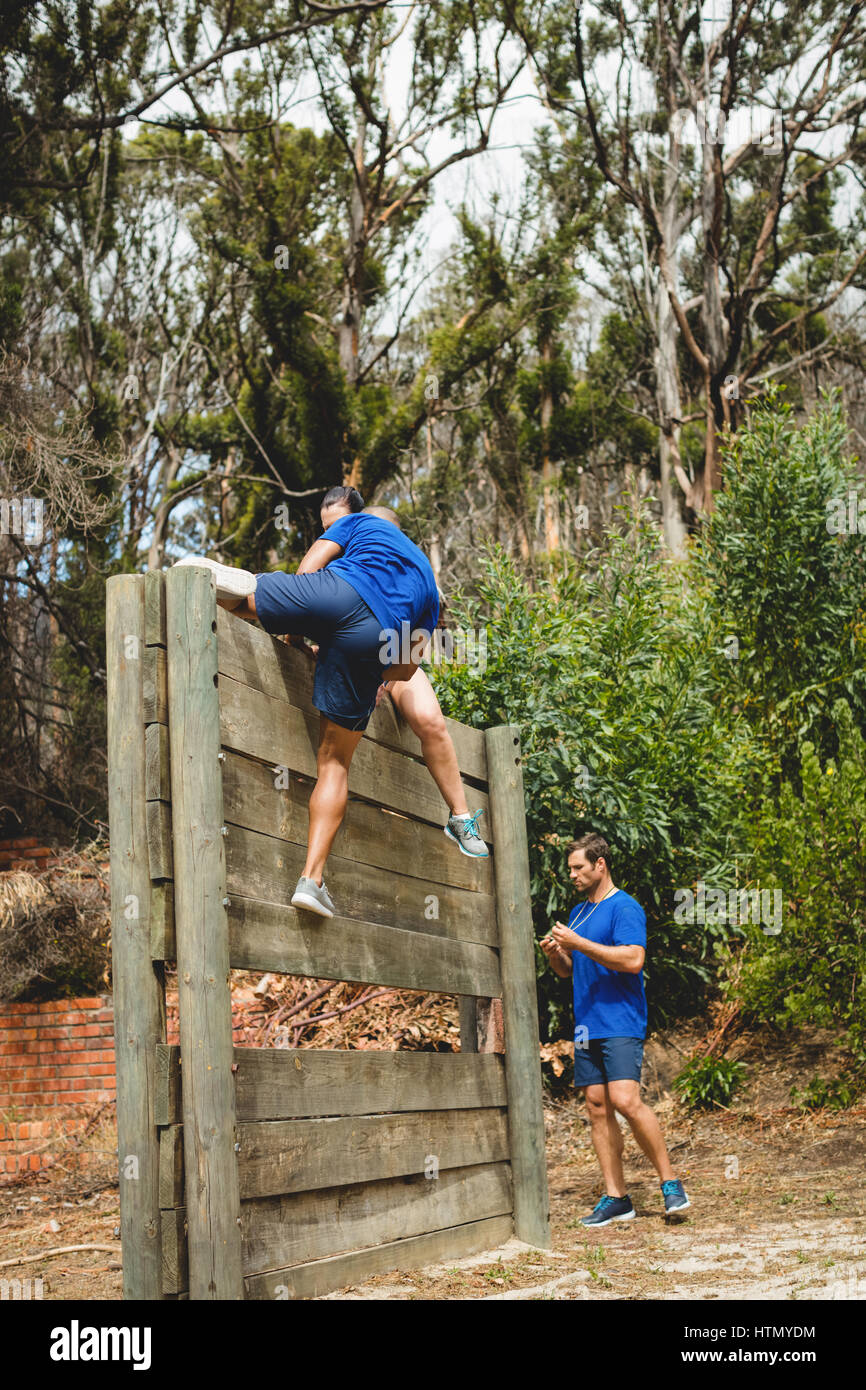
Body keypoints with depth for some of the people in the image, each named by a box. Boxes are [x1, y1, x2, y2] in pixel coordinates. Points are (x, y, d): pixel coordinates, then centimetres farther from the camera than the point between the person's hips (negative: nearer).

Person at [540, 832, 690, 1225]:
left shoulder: (625, 908, -7)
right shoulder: (578, 912, 19)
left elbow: (633, 959, -21)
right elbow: (567, 971, 26)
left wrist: (579, 943, -19)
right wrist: (554, 953, 3)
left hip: (620, 1023, -8)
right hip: (586, 1026, 8)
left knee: (625, 1100, -19)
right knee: (597, 1106, 4)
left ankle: (670, 1181, -6)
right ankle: (615, 1197, 8)